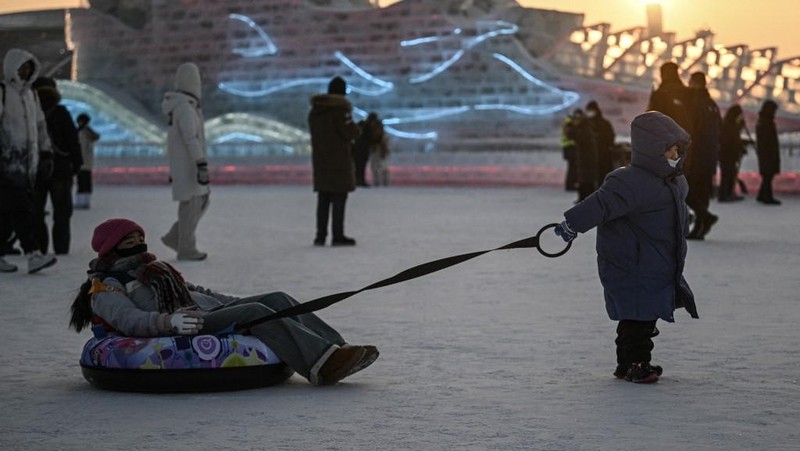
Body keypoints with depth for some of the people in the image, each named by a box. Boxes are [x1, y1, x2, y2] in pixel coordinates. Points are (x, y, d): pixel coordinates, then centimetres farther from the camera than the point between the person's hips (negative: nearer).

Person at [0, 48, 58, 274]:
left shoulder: (30, 95, 19)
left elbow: (40, 126, 25)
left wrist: (46, 154, 20)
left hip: (28, 164, 7)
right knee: (19, 210, -12)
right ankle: (33, 255, -18)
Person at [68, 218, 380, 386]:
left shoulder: (154, 268, 31)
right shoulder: (105, 289, 4)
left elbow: (197, 291, 33)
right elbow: (129, 320, -15)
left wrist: (237, 302, 22)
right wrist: (167, 321, -35)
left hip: (210, 313, 9)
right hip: (182, 335, -9)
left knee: (277, 300, -11)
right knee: (254, 313, -29)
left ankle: (337, 349, -23)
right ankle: (323, 364, -41)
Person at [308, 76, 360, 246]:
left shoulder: (314, 110, 12)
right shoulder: (341, 108, -13)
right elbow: (351, 132, -17)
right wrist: (355, 126, 7)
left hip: (320, 160, 7)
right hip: (339, 160, -7)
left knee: (323, 198, 10)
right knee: (339, 197, -3)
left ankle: (321, 235, 11)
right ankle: (337, 235, -3)